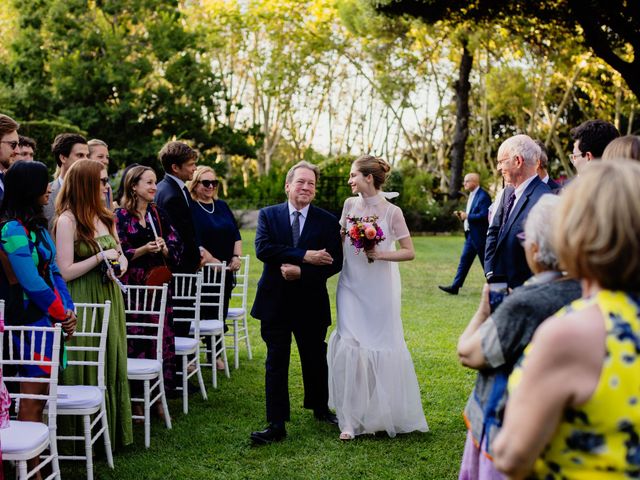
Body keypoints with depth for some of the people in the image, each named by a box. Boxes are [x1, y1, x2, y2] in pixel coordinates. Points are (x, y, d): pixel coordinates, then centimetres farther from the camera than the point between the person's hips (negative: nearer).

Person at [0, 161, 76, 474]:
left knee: (40, 394, 10)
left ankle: (36, 459, 17)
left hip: (49, 317, 8)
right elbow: (32, 283, -18)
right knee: (32, 396, -2)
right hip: (30, 321, -8)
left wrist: (68, 309, 0)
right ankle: (31, 469, 5)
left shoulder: (36, 224, 11)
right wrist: (61, 315, -7)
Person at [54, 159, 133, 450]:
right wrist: (101, 257, -15)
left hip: (109, 298, 7)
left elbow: (120, 255, 19)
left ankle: (113, 432, 23)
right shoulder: (67, 221, -13)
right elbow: (65, 272, -17)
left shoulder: (104, 217, 10)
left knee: (112, 365, 12)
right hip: (83, 301, -7)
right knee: (88, 370, 0)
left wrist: (119, 266, -2)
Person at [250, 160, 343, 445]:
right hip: (276, 303, 0)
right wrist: (305, 256, -22)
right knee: (276, 364, 2)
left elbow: (335, 262, -8)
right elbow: (262, 248, -16)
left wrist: (301, 272, -20)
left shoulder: (327, 221, 0)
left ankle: (320, 408, 38)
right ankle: (276, 425, 7)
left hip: (311, 304, 1)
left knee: (315, 359, 15)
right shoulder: (268, 215, 1)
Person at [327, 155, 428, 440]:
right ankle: (351, 419, 2)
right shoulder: (350, 205, 3)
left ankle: (388, 414, 23)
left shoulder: (392, 212, -8)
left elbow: (409, 252, -6)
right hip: (352, 287, 3)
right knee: (349, 348, -6)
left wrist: (381, 254, -18)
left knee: (383, 348, 4)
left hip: (380, 290, -3)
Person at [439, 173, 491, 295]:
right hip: (470, 234, 9)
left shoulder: (483, 196, -16)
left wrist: (467, 216, -19)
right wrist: (462, 215, 3)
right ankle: (455, 287, 9)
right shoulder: (472, 195, 14)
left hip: (480, 236, -9)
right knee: (464, 261, 8)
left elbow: (484, 216, -25)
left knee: (485, 262, 2)